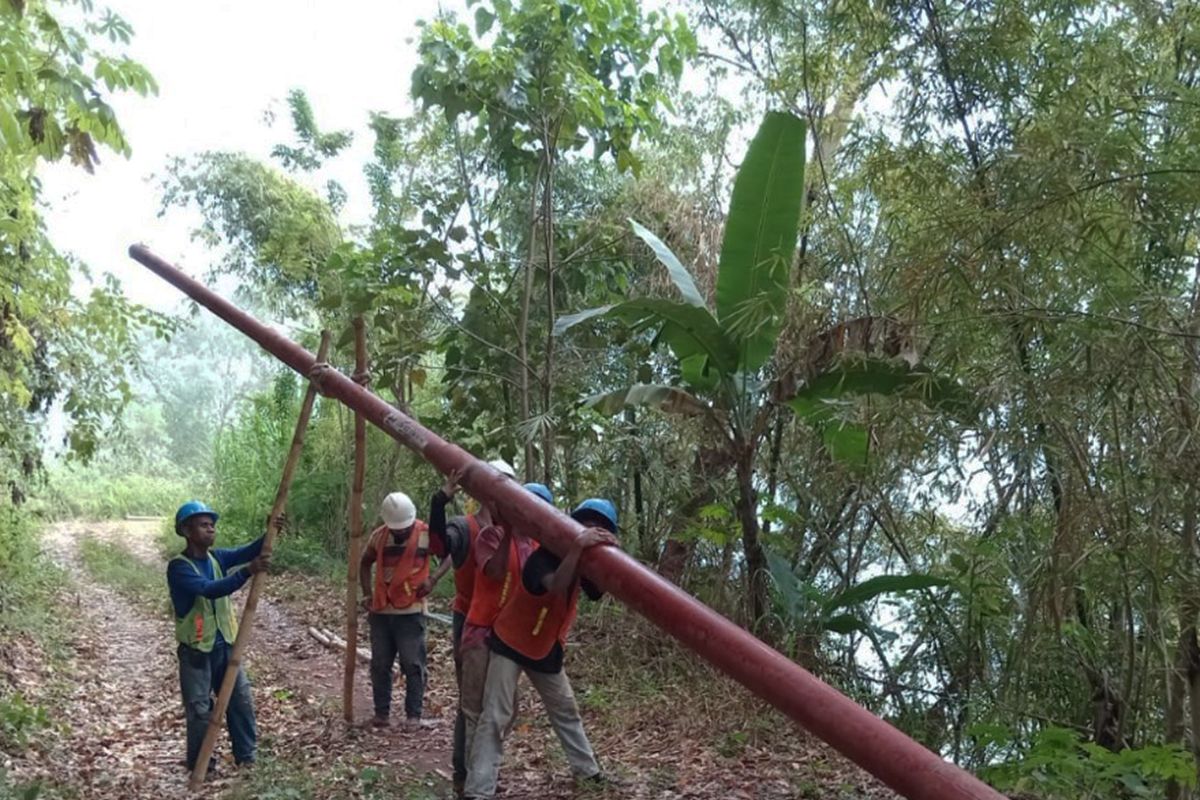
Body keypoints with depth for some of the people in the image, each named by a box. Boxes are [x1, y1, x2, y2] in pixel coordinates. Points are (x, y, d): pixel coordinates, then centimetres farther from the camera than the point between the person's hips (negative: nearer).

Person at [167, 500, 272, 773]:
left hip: (225, 644, 6)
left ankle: (247, 757, 25)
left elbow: (248, 551, -13)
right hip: (196, 649, -6)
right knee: (200, 710, 5)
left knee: (241, 700, 11)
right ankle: (199, 768, 21)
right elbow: (210, 589, -32)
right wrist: (247, 571, -43)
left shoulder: (217, 557, 2)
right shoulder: (179, 567, -17)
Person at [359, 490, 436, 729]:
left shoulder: (427, 534, -9)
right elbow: (365, 563, 16)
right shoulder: (378, 536, 1)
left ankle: (414, 716, 4)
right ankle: (382, 714, 18)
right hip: (381, 611, 3)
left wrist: (433, 579, -14)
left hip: (411, 612, -3)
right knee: (380, 665, 8)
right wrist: (367, 593, 5)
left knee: (413, 665, -3)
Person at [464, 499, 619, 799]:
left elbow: (599, 591, -23)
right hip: (510, 642, -7)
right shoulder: (544, 556, -25)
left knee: (565, 709, 19)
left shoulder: (583, 561, -4)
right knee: (495, 717, -10)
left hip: (547, 648, 7)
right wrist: (577, 547, -56)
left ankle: (588, 770, 34)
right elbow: (556, 587, -46)